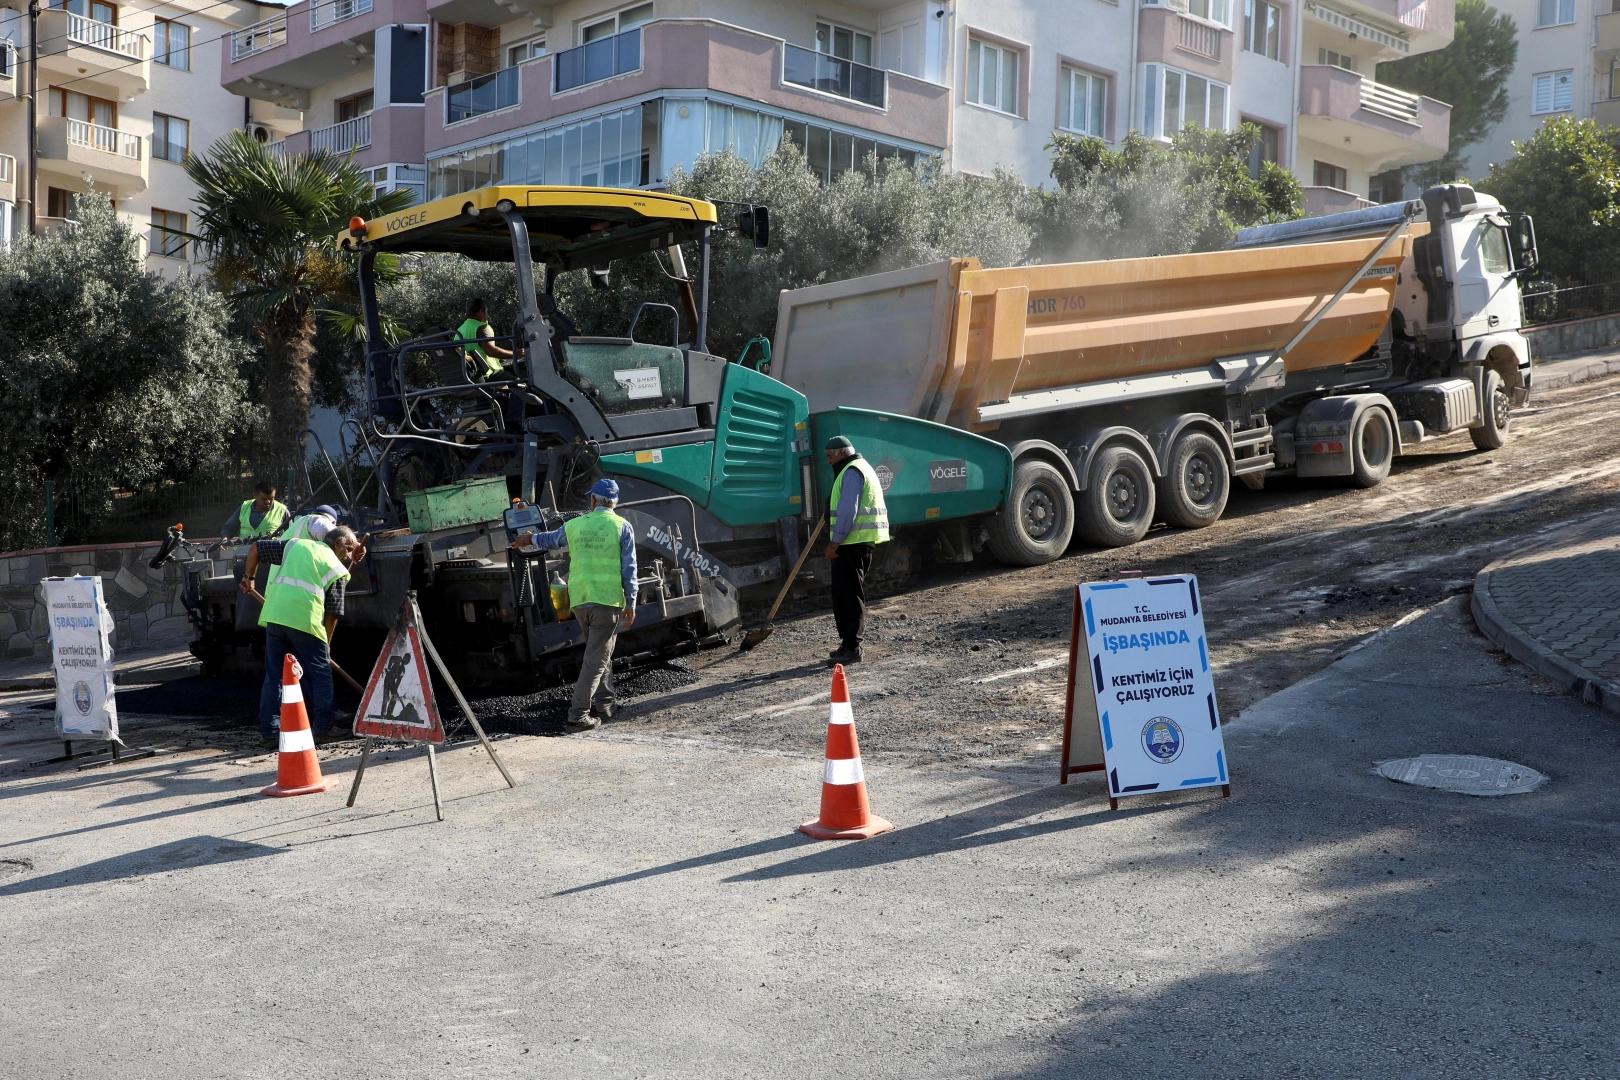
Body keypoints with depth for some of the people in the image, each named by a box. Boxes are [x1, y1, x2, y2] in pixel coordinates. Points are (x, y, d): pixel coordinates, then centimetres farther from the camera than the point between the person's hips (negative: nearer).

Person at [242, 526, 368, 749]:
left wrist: (249, 577, 34)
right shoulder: (337, 569, 9)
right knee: (320, 675, 9)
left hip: (274, 615, 5)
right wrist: (326, 642, 17)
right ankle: (323, 729, 10)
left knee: (274, 675, 12)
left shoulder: (296, 545, 21)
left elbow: (257, 548, 24)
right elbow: (333, 612, 7)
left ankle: (268, 732, 12)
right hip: (306, 620, -4)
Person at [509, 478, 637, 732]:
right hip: (608, 600, -4)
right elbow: (629, 568, -4)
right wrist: (631, 603, 1)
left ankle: (603, 705, 25)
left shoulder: (574, 525, 11)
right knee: (596, 659, -3)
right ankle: (578, 715, -8)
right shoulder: (622, 526, 0)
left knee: (599, 652, 21)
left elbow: (550, 539, 31)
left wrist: (530, 540, 52)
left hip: (579, 600, 4)